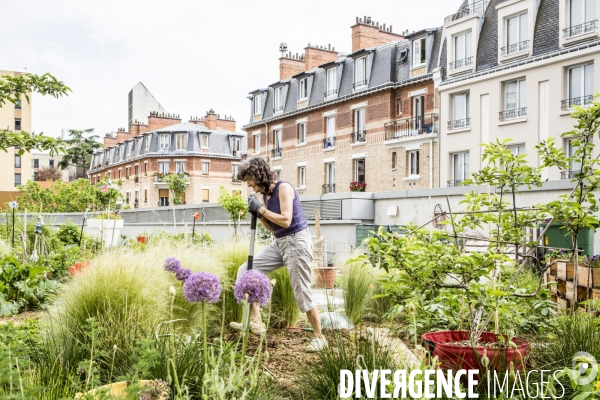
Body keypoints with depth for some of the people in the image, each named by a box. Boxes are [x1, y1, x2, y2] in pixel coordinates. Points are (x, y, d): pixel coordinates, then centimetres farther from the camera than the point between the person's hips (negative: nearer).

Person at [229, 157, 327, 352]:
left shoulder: (283, 188, -15)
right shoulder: (265, 195, 9)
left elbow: (285, 221, -23)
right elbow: (273, 227, 13)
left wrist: (261, 209, -18)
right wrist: (257, 214, -3)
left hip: (296, 241, -9)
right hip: (279, 243, 9)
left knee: (302, 293, -5)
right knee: (245, 271, 2)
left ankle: (319, 337, 10)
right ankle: (255, 321, 2)